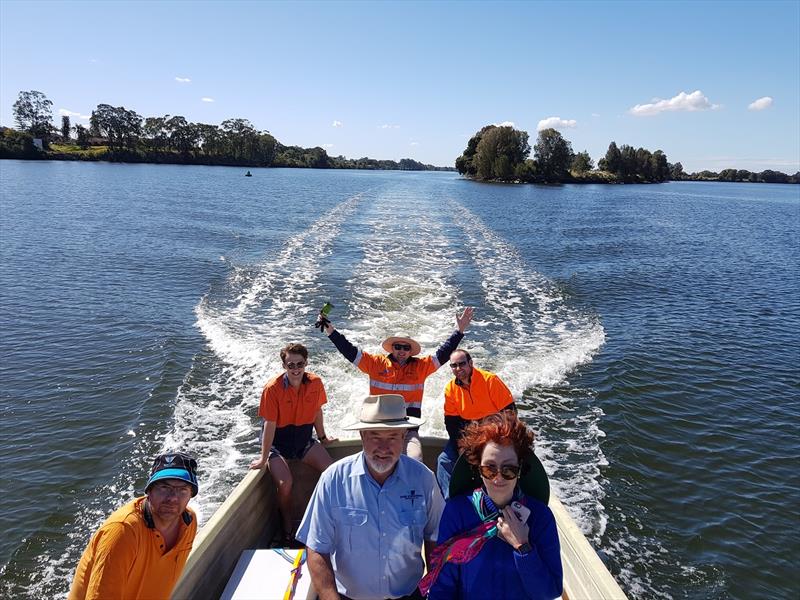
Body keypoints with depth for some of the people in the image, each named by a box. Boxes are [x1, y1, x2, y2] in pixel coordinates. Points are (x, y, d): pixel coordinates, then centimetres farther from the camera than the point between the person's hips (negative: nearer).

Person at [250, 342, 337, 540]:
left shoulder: (315, 383, -11)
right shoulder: (273, 388, -23)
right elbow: (270, 424, -20)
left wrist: (322, 438, 17)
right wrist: (264, 458, -14)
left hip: (303, 438, 4)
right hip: (277, 441, -4)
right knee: (285, 482, -24)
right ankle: (287, 528, 2)